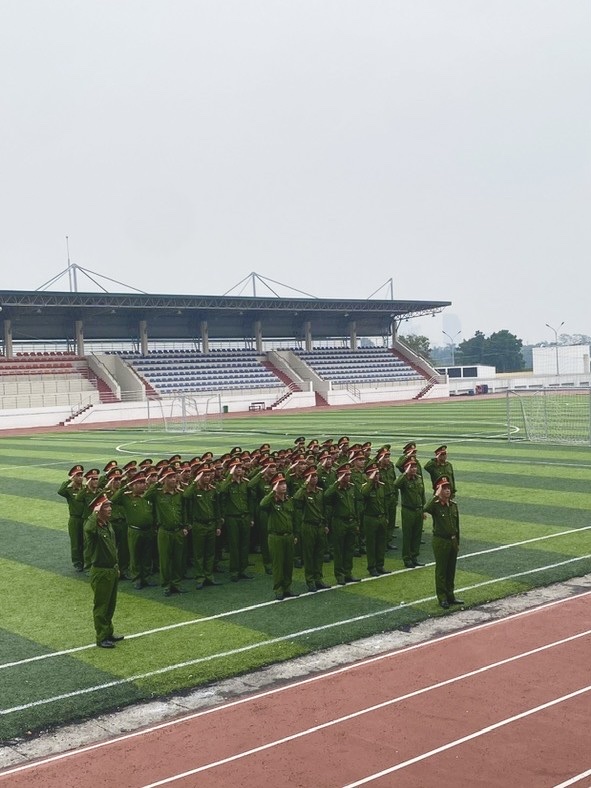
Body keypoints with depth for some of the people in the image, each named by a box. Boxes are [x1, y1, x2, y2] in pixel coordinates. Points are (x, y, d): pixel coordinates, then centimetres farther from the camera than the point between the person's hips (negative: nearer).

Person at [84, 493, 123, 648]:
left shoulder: (108, 524, 6)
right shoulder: (93, 526, -21)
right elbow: (88, 529, -49)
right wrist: (95, 513, -36)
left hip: (112, 570, 8)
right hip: (101, 572, -8)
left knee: (111, 605, 19)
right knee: (101, 606, 4)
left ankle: (109, 633, 32)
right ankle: (102, 638, 14)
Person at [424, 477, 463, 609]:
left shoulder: (454, 505, 5)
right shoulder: (435, 505, -13)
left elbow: (457, 525, 12)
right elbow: (426, 509, -39)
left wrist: (457, 542, 13)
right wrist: (436, 495, -35)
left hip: (453, 540, 6)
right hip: (440, 541, -6)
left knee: (451, 569, 15)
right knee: (441, 570, 3)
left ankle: (450, 595, 27)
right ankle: (442, 597, 12)